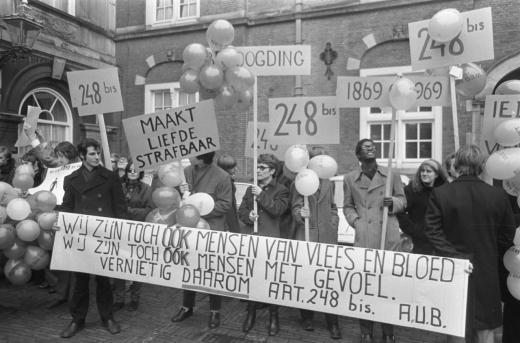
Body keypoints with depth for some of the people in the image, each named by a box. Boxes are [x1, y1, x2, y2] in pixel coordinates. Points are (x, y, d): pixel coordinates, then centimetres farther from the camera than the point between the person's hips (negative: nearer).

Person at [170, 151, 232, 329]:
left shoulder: (222, 177, -14)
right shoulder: (187, 171, 1)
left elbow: (225, 204, -13)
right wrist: (182, 193, -11)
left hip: (212, 230, -5)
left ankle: (215, 311, 25)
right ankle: (187, 307, 35)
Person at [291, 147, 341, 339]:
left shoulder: (329, 184, 14)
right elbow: (295, 207, -4)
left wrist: (334, 226, 10)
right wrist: (299, 214, -25)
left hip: (327, 238, 3)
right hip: (306, 238, -3)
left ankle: (332, 322, 11)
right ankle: (307, 318, 24)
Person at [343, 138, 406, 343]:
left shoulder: (392, 175, 7)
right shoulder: (350, 179, 7)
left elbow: (402, 200, 13)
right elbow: (348, 206, 14)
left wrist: (392, 202, -8)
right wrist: (356, 221, -2)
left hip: (390, 237, 1)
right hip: (364, 238, 0)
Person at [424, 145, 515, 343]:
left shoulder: (440, 194, -13)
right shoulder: (498, 195, -7)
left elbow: (432, 230, -14)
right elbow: (508, 233, 2)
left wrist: (453, 255, -10)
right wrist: (494, 258, 13)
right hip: (487, 271, 2)